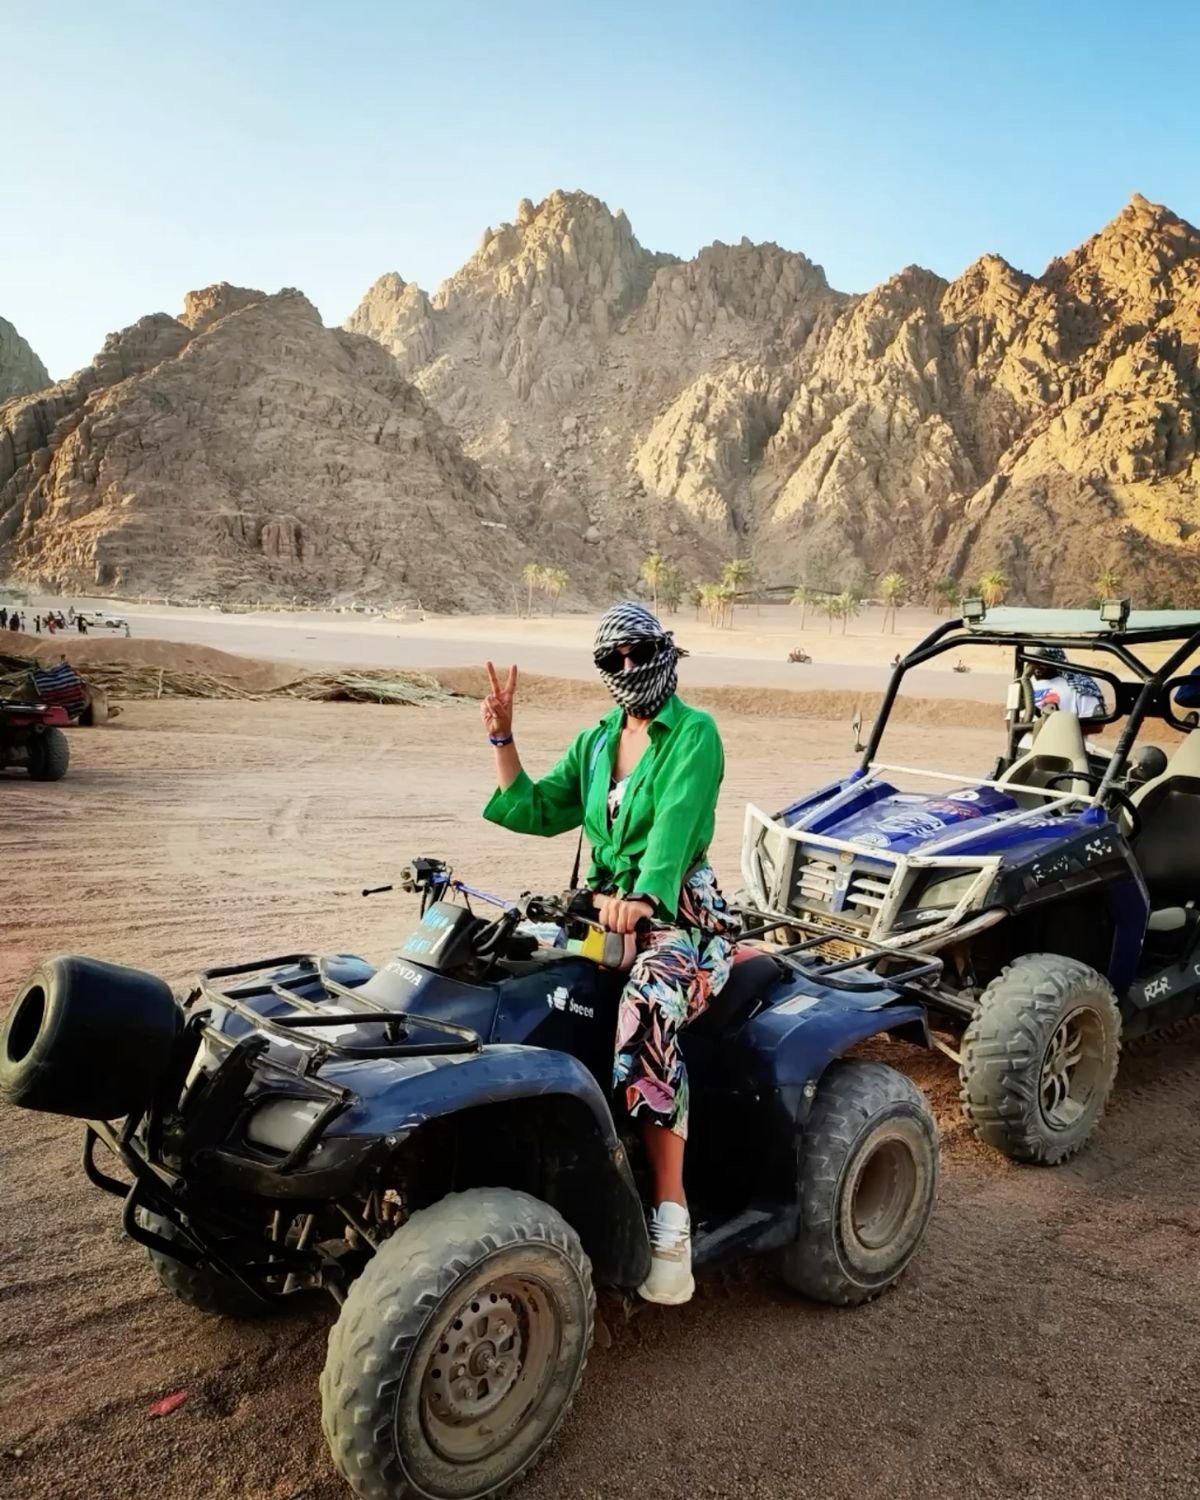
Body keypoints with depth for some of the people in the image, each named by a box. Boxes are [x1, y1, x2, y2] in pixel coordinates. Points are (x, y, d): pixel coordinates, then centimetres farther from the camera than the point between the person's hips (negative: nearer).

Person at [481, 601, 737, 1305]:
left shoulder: (694, 734, -7)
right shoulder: (596, 741, 14)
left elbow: (676, 820, -23)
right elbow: (538, 813, 8)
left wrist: (643, 895, -40)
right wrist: (503, 738, -2)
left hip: (681, 911, -7)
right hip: (607, 905, 7)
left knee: (645, 1010, -36)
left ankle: (671, 1223, -29)